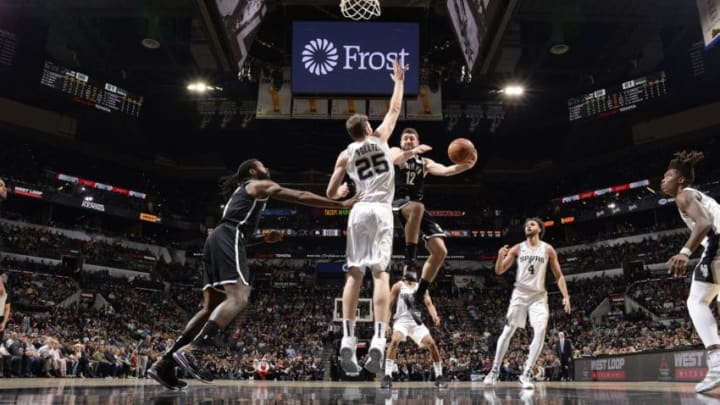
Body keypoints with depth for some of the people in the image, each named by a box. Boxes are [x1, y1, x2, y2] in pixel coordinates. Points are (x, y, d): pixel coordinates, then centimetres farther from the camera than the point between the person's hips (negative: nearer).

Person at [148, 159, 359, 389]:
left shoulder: (241, 192, 36)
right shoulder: (261, 185, 10)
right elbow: (301, 197, 1)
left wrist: (265, 239, 28)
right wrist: (342, 204, 2)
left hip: (217, 240, 9)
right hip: (227, 240, -9)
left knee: (211, 307, 6)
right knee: (238, 298, -21)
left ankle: (164, 364, 2)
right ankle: (190, 352, -36)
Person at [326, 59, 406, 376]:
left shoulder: (345, 155, 13)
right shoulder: (380, 137, 11)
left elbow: (331, 194, 13)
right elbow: (395, 109, 24)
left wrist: (342, 191, 36)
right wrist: (399, 80, 37)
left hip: (359, 211, 2)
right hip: (381, 210, -2)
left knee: (354, 273, 3)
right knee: (380, 272, -10)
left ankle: (347, 342, -5)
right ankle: (378, 342, -21)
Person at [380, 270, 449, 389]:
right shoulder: (398, 286, 2)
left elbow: (429, 303, 3)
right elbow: (389, 305, 1)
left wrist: (434, 316, -19)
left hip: (417, 321, 3)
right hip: (402, 320, -3)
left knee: (431, 344, -11)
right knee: (395, 340, -30)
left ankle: (439, 377, 6)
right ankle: (387, 376, -27)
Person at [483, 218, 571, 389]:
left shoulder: (548, 249, 3)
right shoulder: (517, 248, 3)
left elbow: (559, 276, 6)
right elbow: (499, 271, 2)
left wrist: (566, 296, -6)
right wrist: (500, 257, -18)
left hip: (539, 296, 0)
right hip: (520, 294, 0)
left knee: (540, 332, -15)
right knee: (507, 332, -1)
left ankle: (526, 373, -7)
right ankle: (494, 370, 9)